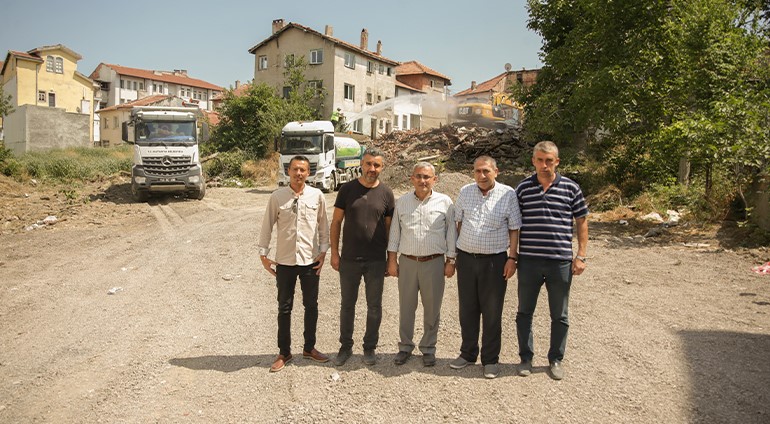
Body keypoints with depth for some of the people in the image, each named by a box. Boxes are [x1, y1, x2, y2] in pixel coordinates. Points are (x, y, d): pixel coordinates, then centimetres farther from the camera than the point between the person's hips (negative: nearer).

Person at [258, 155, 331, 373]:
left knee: (311, 306, 12)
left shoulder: (317, 196, -3)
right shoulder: (277, 197, -5)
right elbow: (267, 226, 1)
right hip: (285, 261, -1)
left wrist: (323, 252, 2)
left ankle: (309, 348, 30)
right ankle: (284, 353, 22)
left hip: (310, 260, 1)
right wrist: (263, 255, 1)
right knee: (284, 308, 9)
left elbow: (323, 226, 5)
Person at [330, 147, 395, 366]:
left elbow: (389, 227, 4)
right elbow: (336, 221, 2)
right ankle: (345, 346, 27)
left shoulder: (386, 193, -1)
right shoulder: (347, 189, -2)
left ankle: (369, 347, 26)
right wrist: (334, 253, -2)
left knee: (374, 306, 10)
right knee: (347, 304, 12)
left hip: (376, 260, 0)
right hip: (349, 259, 0)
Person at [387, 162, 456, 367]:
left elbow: (451, 233, 3)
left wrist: (451, 261, 0)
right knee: (406, 306, 9)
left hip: (434, 262, -1)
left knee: (432, 308, 7)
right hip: (407, 262, 1)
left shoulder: (445, 202, 0)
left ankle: (428, 348, 23)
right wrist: (392, 259, 4)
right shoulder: (402, 202, 5)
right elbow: (394, 232, 9)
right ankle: (405, 346, 24)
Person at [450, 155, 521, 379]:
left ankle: (490, 359, 19)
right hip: (466, 258, 3)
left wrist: (512, 257, -7)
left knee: (492, 312, 5)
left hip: (495, 260, -3)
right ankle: (467, 353, 28)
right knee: (467, 310, 13)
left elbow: (515, 229, -2)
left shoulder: (508, 194, -5)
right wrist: (455, 252, 10)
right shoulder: (465, 192, 5)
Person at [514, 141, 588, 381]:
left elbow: (582, 222, 6)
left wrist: (581, 256, -1)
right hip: (528, 261, 1)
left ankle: (555, 359, 28)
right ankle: (526, 358, 26)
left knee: (559, 316, 11)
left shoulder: (571, 188, 0)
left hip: (560, 262, 0)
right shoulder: (523, 188, 1)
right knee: (524, 312, 11)